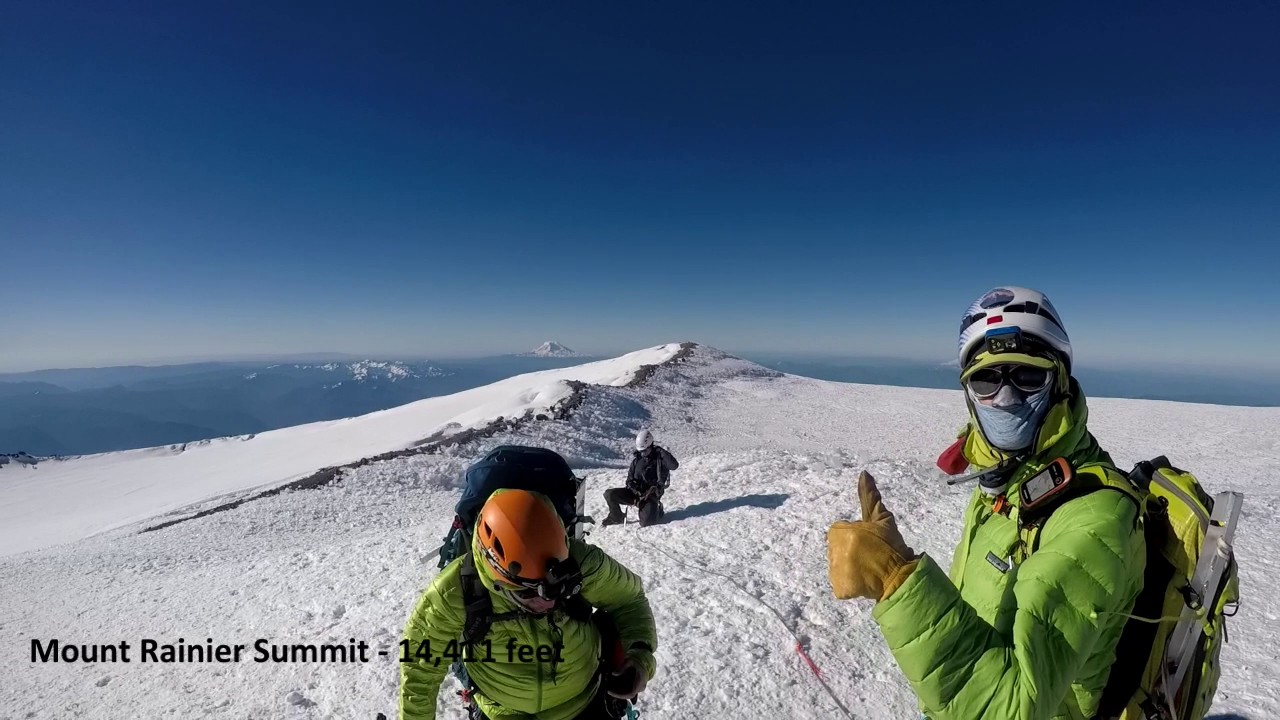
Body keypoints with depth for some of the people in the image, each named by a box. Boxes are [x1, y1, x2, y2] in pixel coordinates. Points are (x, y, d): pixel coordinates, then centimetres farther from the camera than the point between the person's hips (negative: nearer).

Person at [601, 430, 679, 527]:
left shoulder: (659, 457, -6)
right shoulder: (637, 458, 7)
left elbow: (675, 465, -24)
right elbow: (630, 479, 9)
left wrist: (662, 452, -26)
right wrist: (636, 491, -10)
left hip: (650, 495, -4)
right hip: (636, 492, 4)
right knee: (609, 494, -16)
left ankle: (656, 509, 14)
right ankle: (617, 517, 10)